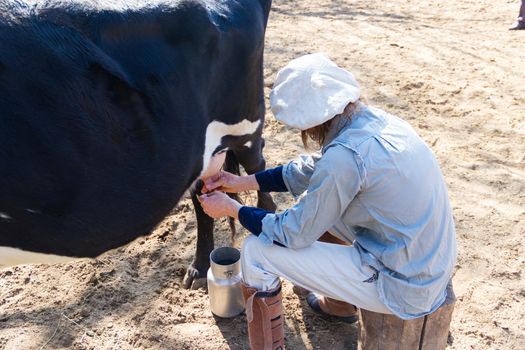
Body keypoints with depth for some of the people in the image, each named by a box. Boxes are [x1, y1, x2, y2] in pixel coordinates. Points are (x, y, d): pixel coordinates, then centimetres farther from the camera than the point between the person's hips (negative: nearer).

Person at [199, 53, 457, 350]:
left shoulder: (345, 155, -26)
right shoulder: (375, 118, -1)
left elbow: (295, 234, -14)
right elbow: (313, 169, 12)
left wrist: (232, 209, 0)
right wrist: (241, 182, 14)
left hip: (404, 289, -8)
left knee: (256, 251, -6)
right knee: (316, 201, 22)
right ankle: (340, 302, 36)